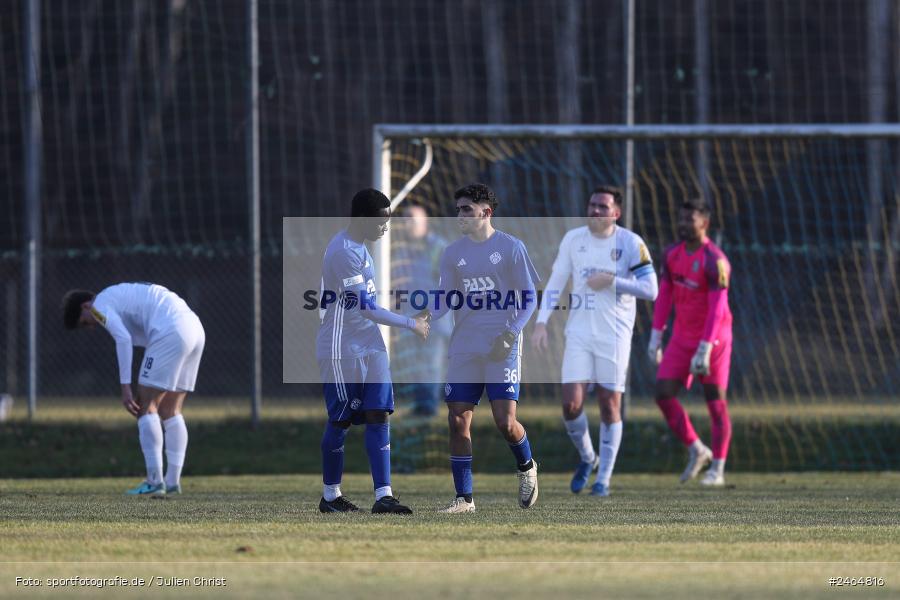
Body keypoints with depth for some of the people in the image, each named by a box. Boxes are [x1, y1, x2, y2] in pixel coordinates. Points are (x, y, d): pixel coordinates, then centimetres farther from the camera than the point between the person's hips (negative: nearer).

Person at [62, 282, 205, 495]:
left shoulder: (101, 304, 4)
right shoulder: (123, 296, 32)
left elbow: (123, 339, -11)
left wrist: (126, 387, -11)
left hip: (171, 332, -9)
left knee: (146, 407, -2)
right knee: (170, 410, 12)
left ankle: (154, 482, -8)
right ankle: (173, 482, 8)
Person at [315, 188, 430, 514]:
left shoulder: (358, 246, 11)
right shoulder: (344, 252, -20)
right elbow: (366, 307, -21)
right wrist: (411, 324, -14)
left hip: (370, 346, 9)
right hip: (341, 349, -9)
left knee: (378, 416, -1)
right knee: (340, 420, 1)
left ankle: (383, 495, -6)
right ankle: (330, 495, 13)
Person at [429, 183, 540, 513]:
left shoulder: (510, 248, -3)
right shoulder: (453, 253, 9)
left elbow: (529, 298, -2)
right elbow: (445, 299, 11)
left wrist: (511, 333, -15)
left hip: (501, 349, -4)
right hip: (464, 349, 4)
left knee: (505, 421, -11)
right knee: (458, 421, -2)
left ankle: (526, 467, 21)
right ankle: (464, 498, 5)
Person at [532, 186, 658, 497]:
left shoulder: (630, 243, -6)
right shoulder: (573, 239, 4)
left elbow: (650, 290, -10)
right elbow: (555, 283, 10)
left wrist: (611, 281, -17)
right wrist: (542, 322, 1)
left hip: (614, 335, -3)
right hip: (579, 332, 3)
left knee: (610, 405, -1)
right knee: (571, 404, -7)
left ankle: (603, 479, 10)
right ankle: (587, 458, 21)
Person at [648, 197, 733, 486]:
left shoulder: (714, 261, -19)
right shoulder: (673, 254, 4)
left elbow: (717, 308, -22)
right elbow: (664, 295, 10)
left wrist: (704, 350, -27)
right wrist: (656, 337, 7)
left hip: (712, 337, -7)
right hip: (682, 337, 7)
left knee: (715, 401, 0)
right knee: (664, 394, -4)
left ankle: (717, 469, 8)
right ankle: (697, 451, 12)